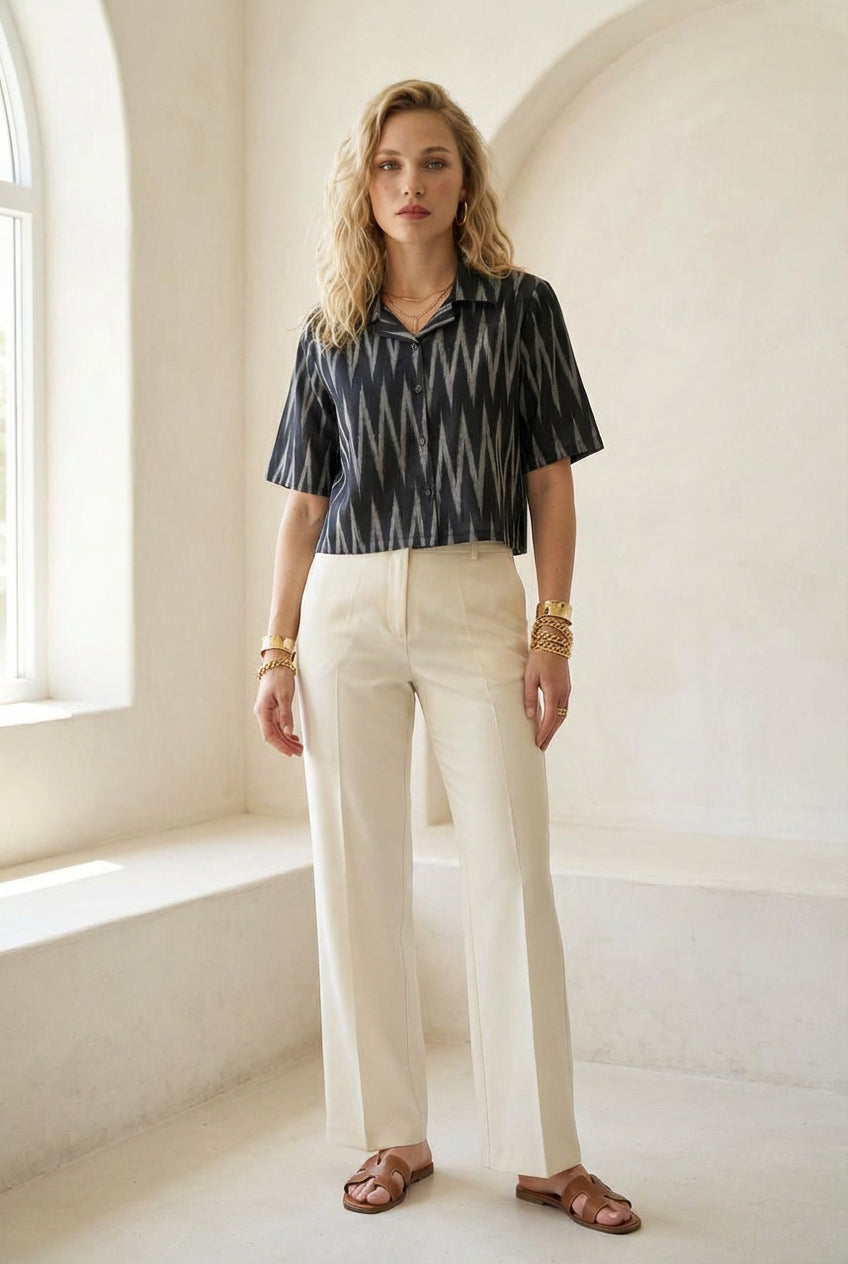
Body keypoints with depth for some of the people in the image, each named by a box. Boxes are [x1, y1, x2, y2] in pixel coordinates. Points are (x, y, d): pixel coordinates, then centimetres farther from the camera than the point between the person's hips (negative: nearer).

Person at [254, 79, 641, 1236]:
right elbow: (304, 505, 11)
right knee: (359, 878, 4)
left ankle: (545, 1151, 7)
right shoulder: (330, 332, 11)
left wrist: (555, 630, -5)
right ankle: (394, 1137, 16)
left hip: (475, 600, -2)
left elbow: (552, 481, 4)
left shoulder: (521, 308, 6)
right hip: (347, 609, 3)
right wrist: (279, 650, 5)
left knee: (513, 872, -4)